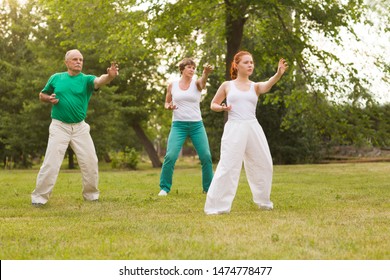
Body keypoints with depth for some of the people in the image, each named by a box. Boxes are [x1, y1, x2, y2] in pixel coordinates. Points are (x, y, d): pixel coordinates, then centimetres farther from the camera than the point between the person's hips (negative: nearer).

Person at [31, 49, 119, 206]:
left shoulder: (86, 79, -2)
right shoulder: (56, 78, 2)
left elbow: (99, 81, -25)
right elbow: (42, 95, 15)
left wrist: (110, 76, -48)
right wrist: (49, 98, -9)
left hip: (80, 127, 1)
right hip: (59, 127, -1)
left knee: (90, 162, 4)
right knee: (51, 163, -8)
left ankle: (91, 195, 23)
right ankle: (39, 197, 0)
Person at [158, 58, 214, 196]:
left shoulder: (196, 83, 0)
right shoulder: (172, 85, 4)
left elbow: (203, 82, -25)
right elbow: (166, 103, 16)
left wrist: (206, 73, -48)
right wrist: (169, 107, -9)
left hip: (197, 125, 1)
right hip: (178, 125, -1)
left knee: (206, 156, -3)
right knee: (170, 156, -14)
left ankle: (208, 188, 14)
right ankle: (164, 187, 1)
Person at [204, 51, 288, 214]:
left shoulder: (255, 86, 10)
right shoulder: (227, 85, 8)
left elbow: (267, 86, -13)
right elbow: (213, 104, 16)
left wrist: (279, 74, -33)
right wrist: (222, 108, -7)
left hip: (253, 128, 4)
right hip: (234, 128, -3)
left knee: (264, 165, 11)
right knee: (228, 166, -11)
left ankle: (263, 201, 30)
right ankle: (215, 206, -8)